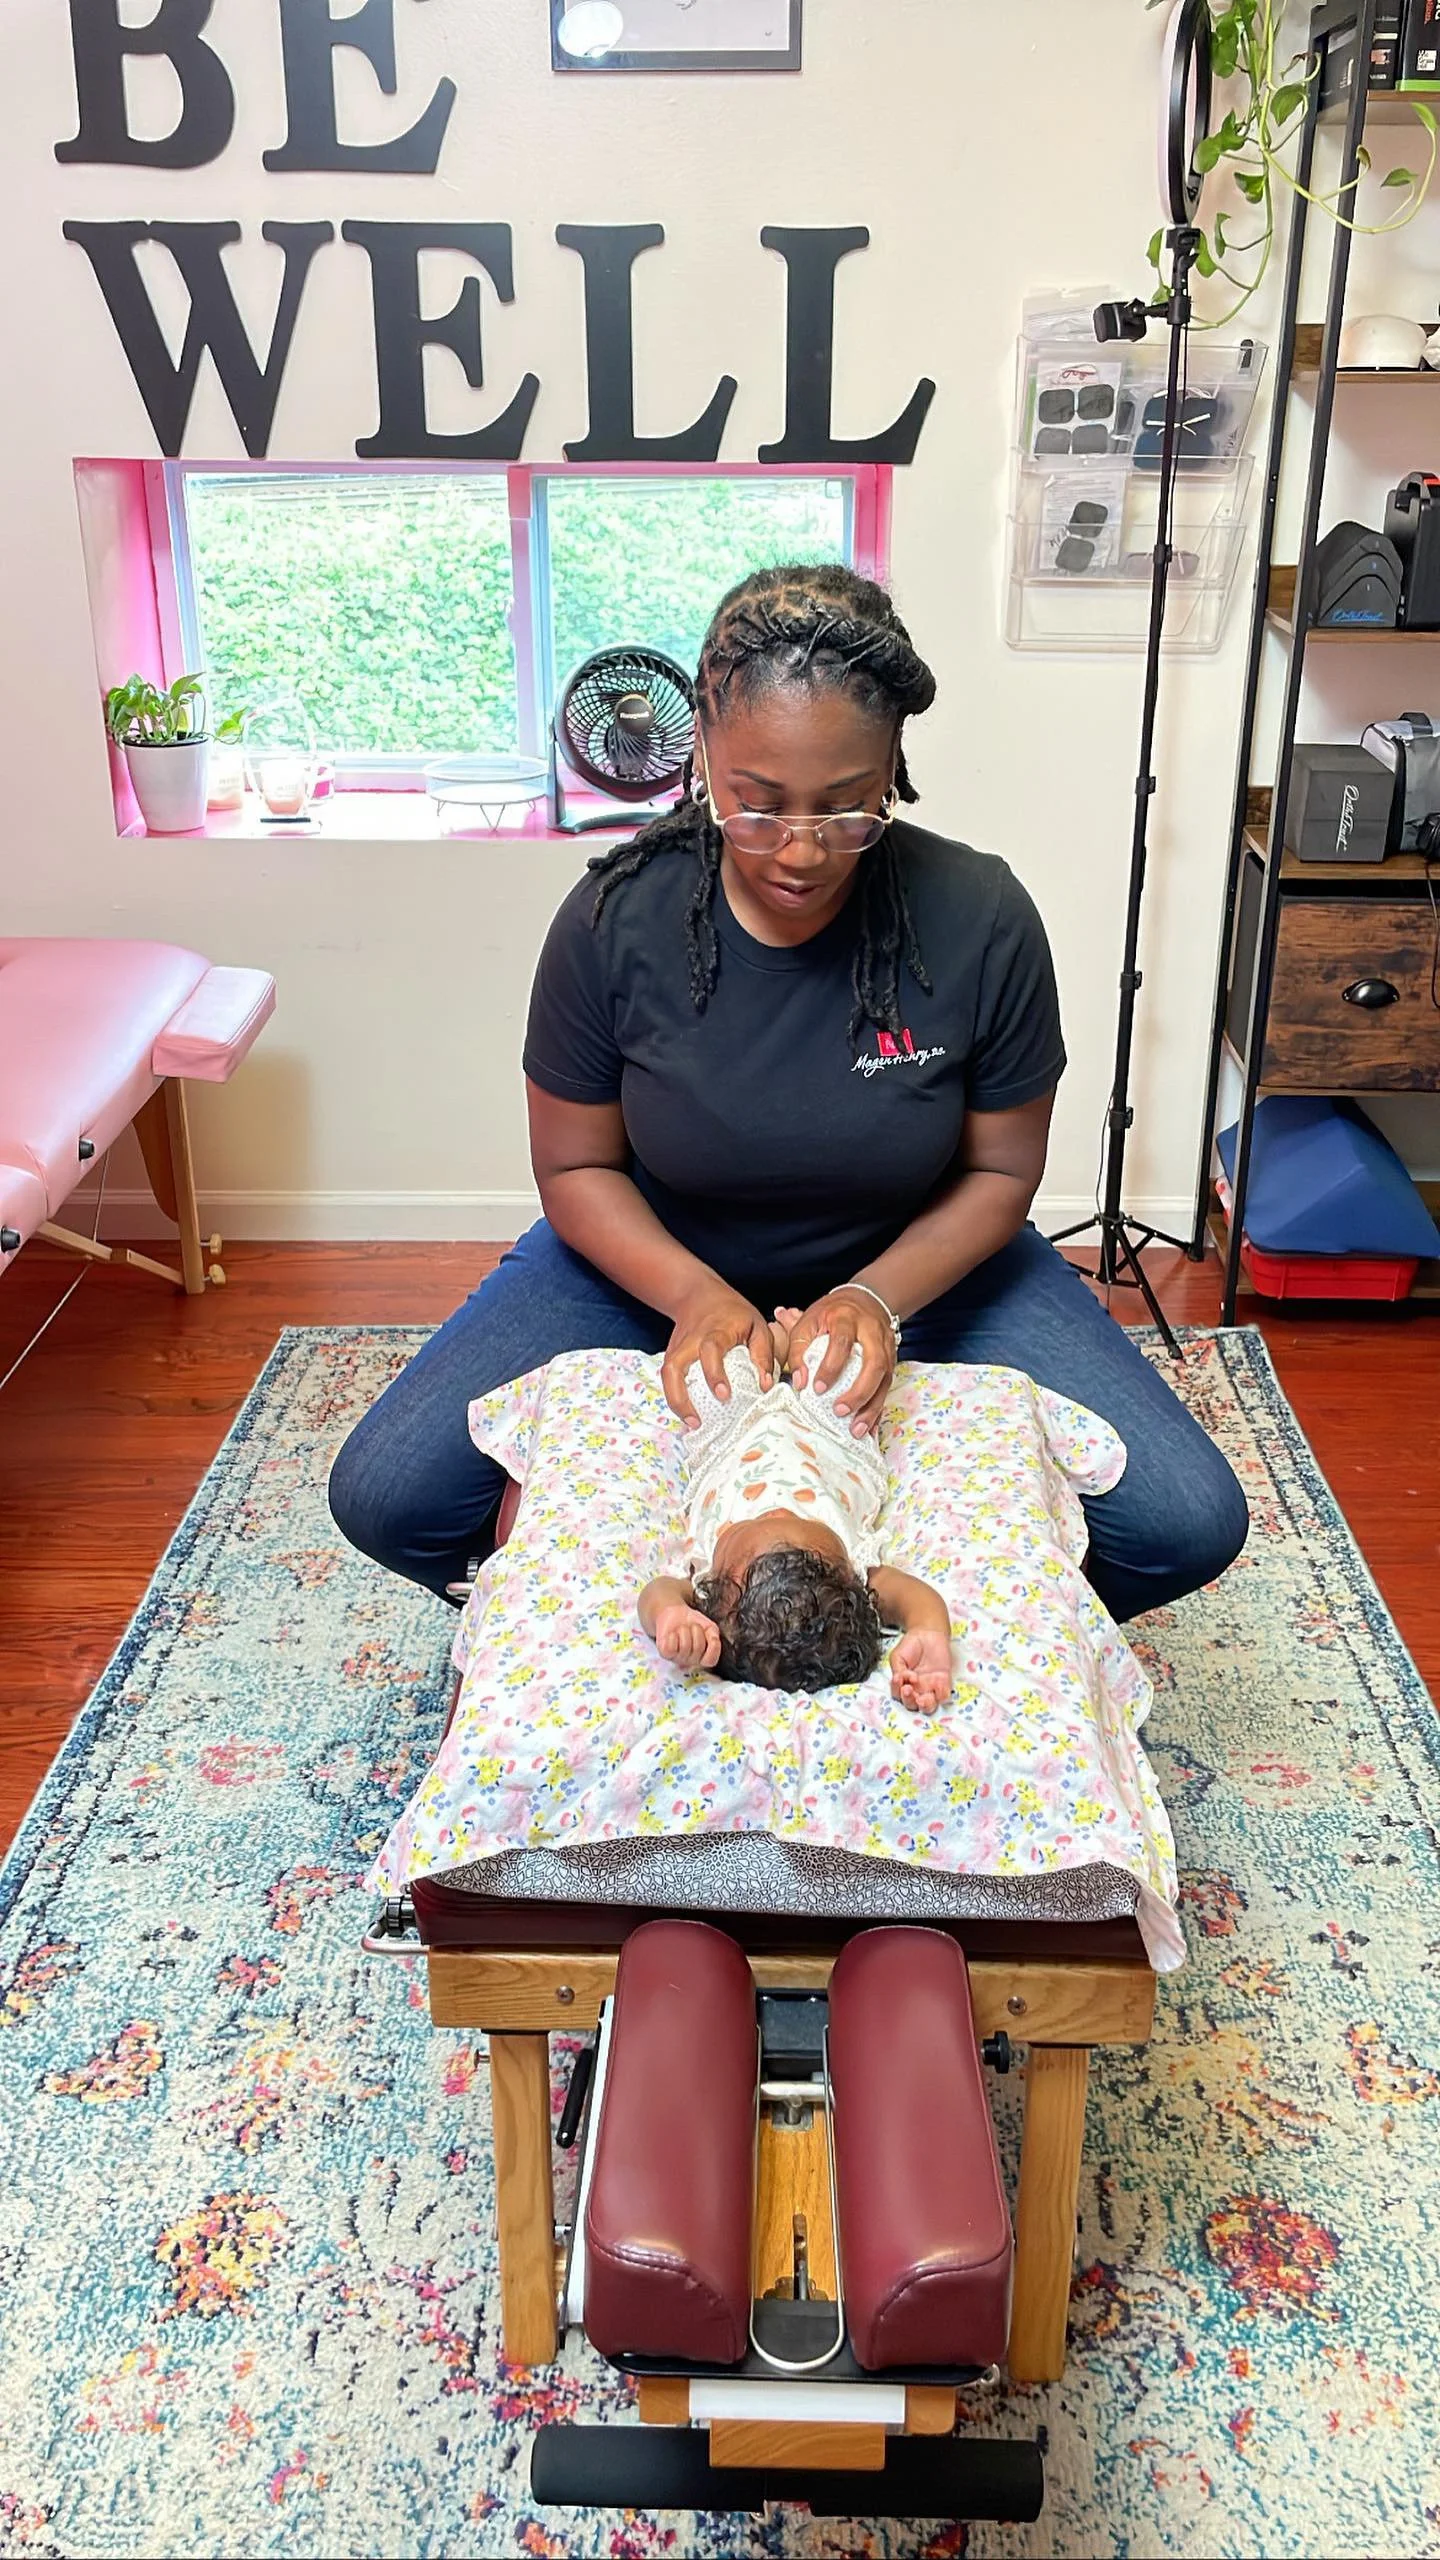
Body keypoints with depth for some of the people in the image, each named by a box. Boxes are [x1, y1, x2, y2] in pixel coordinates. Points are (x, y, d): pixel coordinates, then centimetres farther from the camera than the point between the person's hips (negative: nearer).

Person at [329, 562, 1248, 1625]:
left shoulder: (980, 920, -19)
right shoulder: (616, 920, -19)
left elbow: (1001, 1169, -8)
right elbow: (577, 1167, -8)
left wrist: (878, 1299, -27)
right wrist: (694, 1294, -27)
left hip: (915, 1260, 1)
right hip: (657, 1261, 0)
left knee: (1188, 1525, -16)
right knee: (385, 1496, -19)